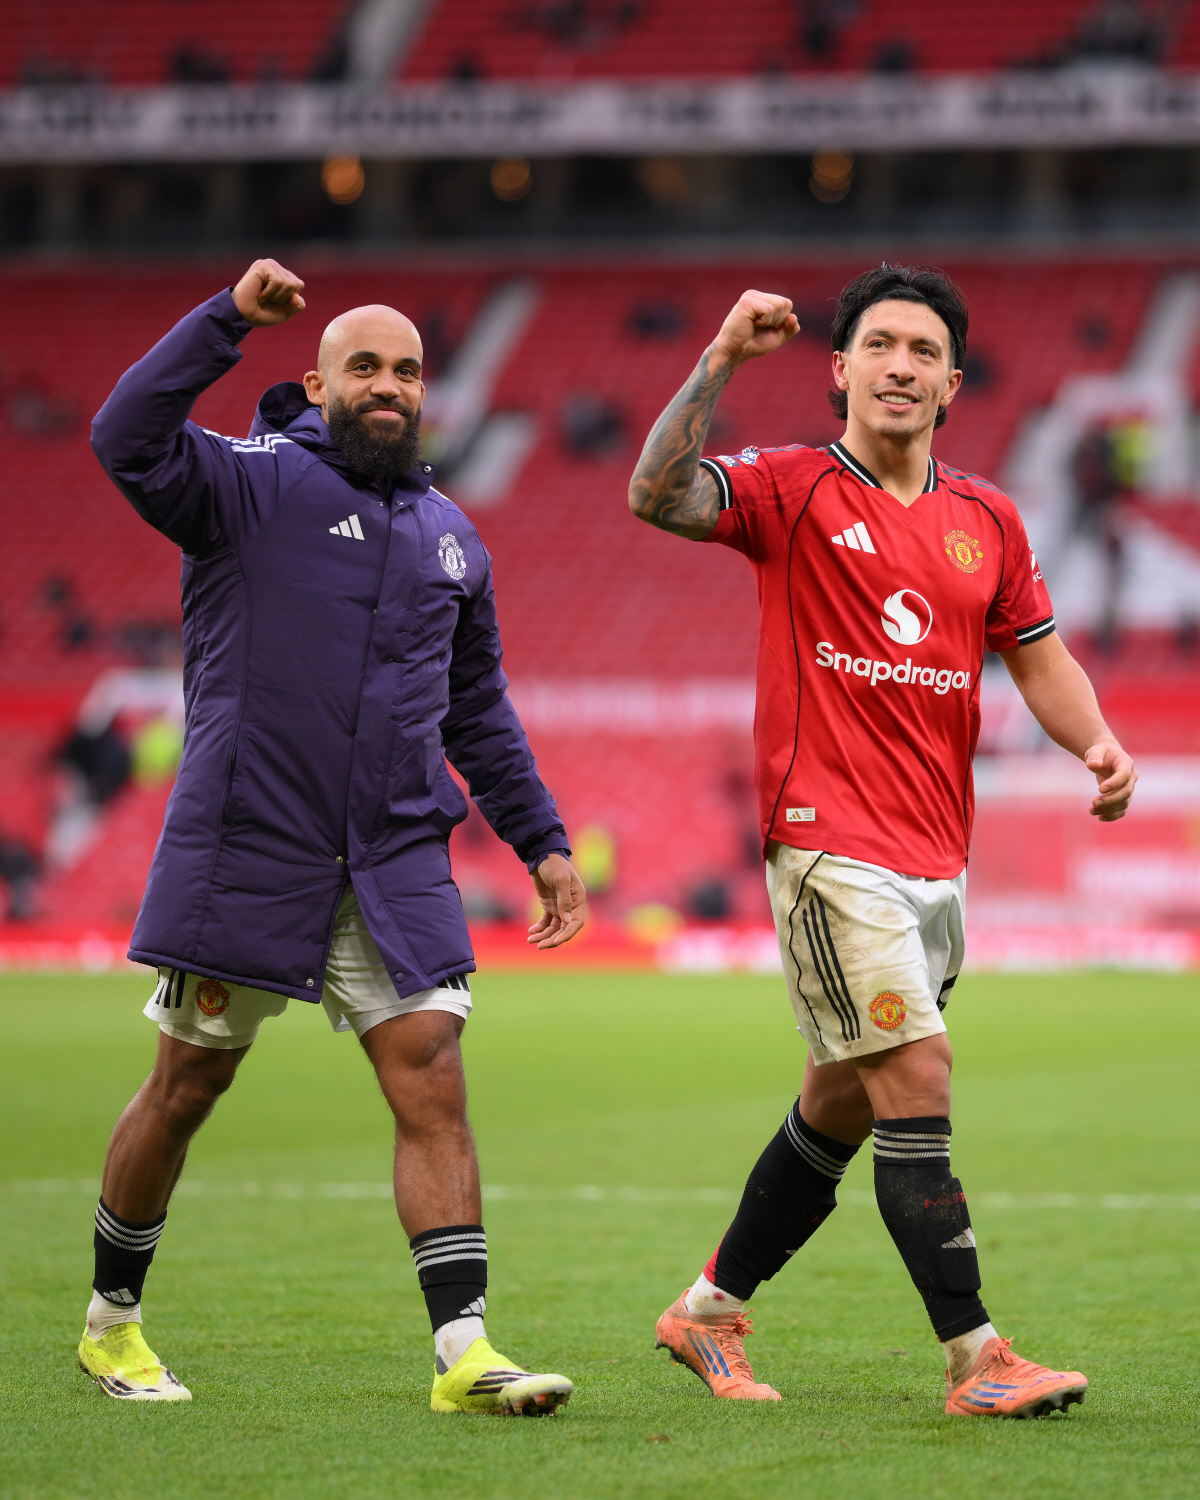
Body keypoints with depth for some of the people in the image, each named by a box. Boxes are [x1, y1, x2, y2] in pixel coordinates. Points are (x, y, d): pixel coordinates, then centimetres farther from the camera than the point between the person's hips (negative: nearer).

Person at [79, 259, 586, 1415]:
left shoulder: (450, 537, 15)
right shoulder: (251, 485, -3)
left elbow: (479, 713, 24)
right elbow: (128, 442, -23)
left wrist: (541, 841, 20)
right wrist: (229, 318, -27)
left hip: (396, 863, 4)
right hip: (246, 850, -4)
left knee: (433, 1085, -7)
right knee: (187, 1085, 7)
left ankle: (463, 1351, -11)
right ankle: (112, 1322, 24)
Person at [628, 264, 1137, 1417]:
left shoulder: (987, 519, 12)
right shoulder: (792, 490, -3)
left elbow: (1037, 655, 19)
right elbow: (656, 495, -19)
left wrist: (1097, 743, 0)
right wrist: (721, 359, -26)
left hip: (936, 863, 6)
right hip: (829, 844, -6)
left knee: (841, 1106, 14)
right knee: (917, 1082, -15)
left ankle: (711, 1311, 30)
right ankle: (974, 1360, -12)